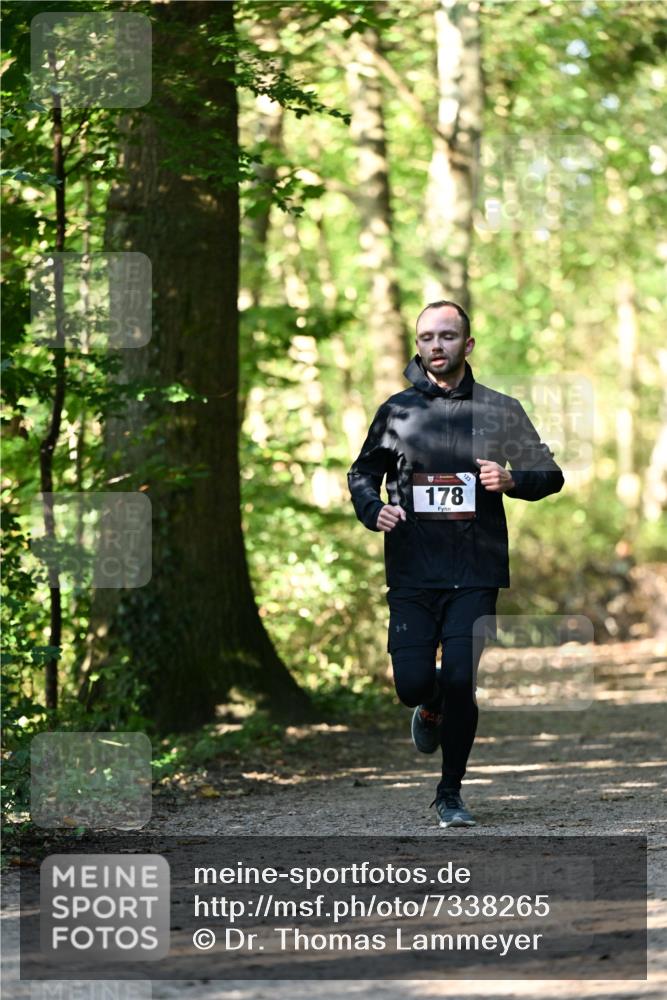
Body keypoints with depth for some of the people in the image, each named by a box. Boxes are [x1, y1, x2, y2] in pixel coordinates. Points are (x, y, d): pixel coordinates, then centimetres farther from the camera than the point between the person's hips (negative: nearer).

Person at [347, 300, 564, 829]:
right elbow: (363, 473, 19)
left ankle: (451, 793, 11)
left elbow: (551, 474, 10)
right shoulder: (397, 410, 8)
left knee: (460, 683, -8)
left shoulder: (499, 410, 5)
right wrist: (374, 509, -3)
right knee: (413, 683, -7)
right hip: (413, 572, 1)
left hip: (475, 573, -1)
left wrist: (511, 480, -12)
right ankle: (432, 706, 32)